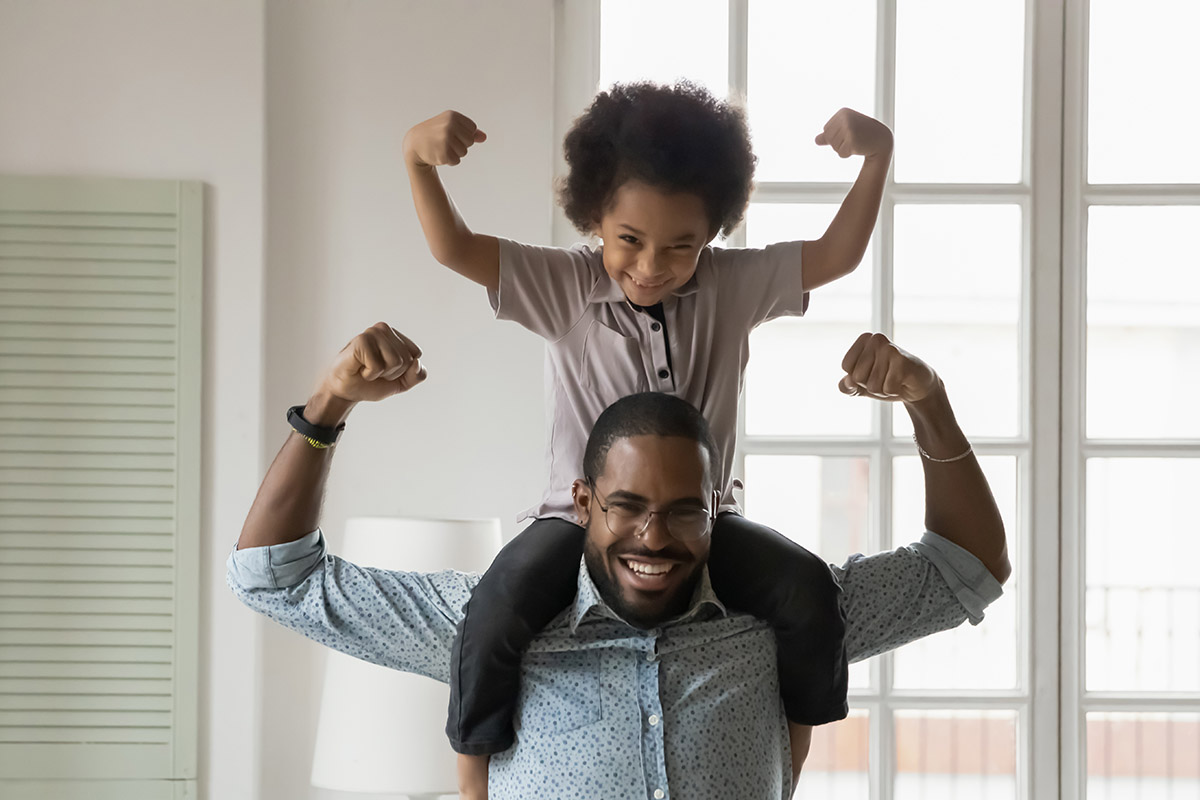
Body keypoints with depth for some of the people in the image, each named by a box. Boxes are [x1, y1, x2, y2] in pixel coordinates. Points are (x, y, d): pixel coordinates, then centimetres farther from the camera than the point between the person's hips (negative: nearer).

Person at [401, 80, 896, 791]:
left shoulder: (732, 287, 1)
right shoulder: (565, 289, -5)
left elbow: (836, 255, -1)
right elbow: (455, 248, -12)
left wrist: (875, 156, -15)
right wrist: (418, 158, -29)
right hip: (582, 517, -2)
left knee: (810, 592, -24)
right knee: (498, 613, -31)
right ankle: (473, 779, -8)